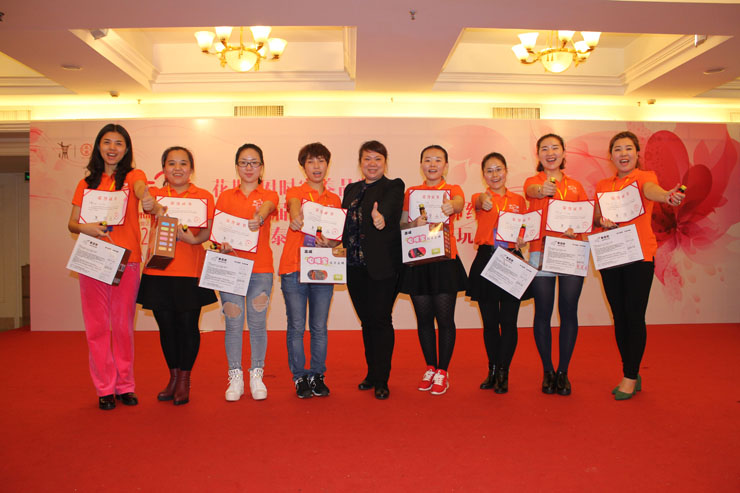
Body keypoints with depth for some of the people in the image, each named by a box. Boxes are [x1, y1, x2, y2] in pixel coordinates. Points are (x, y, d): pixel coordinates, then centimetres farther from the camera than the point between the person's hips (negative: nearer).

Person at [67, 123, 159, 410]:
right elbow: (72, 223, 12)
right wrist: (85, 228, -12)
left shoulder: (133, 176, 4)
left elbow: (141, 189, -21)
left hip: (127, 260, -2)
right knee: (97, 326, 3)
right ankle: (104, 388, 14)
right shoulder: (86, 183, 12)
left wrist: (148, 202, -45)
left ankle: (125, 385, 18)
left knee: (123, 325, 5)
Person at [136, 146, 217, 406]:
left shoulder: (204, 196, 2)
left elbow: (207, 231, -4)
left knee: (188, 325, 2)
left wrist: (192, 238, -22)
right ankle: (173, 376, 28)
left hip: (190, 271, -2)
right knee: (166, 326, 10)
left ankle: (184, 379, 19)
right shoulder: (156, 194, 11)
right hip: (159, 270, 3)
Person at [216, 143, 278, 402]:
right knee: (233, 324, 2)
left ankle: (257, 375, 16)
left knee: (258, 324, 3)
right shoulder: (226, 197, 13)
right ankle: (235, 378, 14)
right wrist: (223, 243, -16)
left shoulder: (269, 195, 8)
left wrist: (259, 218, -39)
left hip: (260, 267, -1)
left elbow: (267, 207, -16)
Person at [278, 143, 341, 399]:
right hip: (294, 268, -2)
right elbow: (295, 206, -18)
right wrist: (296, 217, -40)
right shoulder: (295, 193, 6)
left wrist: (329, 242, -12)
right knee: (296, 326, 1)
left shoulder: (334, 200, 14)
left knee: (319, 327, 5)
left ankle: (317, 375, 19)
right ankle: (299, 377, 15)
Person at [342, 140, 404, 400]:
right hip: (355, 265, 5)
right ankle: (372, 372, 27)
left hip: (382, 265, -5)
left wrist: (381, 217, -45)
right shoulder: (351, 189, 17)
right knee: (366, 320, 12)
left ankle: (382, 380, 9)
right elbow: (344, 222, 15)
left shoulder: (393, 187, 0)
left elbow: (390, 207, -23)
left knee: (381, 319, -3)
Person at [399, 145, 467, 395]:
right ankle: (430, 367, 24)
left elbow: (459, 204, -19)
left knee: (445, 318, 0)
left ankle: (442, 371, 14)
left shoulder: (453, 190, 4)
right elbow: (401, 225, 10)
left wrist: (451, 206, -42)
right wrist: (415, 223, -12)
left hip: (445, 261, -2)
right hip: (417, 262, 2)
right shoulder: (411, 192, 11)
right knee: (424, 318, 9)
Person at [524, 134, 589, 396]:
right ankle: (547, 371, 15)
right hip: (541, 253, -2)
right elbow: (533, 190, -20)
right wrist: (542, 191, -44)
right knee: (543, 313, 2)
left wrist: (577, 229, -10)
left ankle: (563, 372, 15)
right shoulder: (533, 182, 5)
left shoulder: (576, 186, 14)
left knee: (568, 312, 2)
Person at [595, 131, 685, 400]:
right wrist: (601, 220, -14)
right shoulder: (603, 185, 14)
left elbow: (650, 189, -22)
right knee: (619, 317, 8)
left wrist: (666, 196, -46)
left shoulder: (645, 176, 1)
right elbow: (595, 217, 10)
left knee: (635, 316, -4)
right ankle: (633, 376, 21)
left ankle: (629, 377, 7)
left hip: (639, 255, -4)